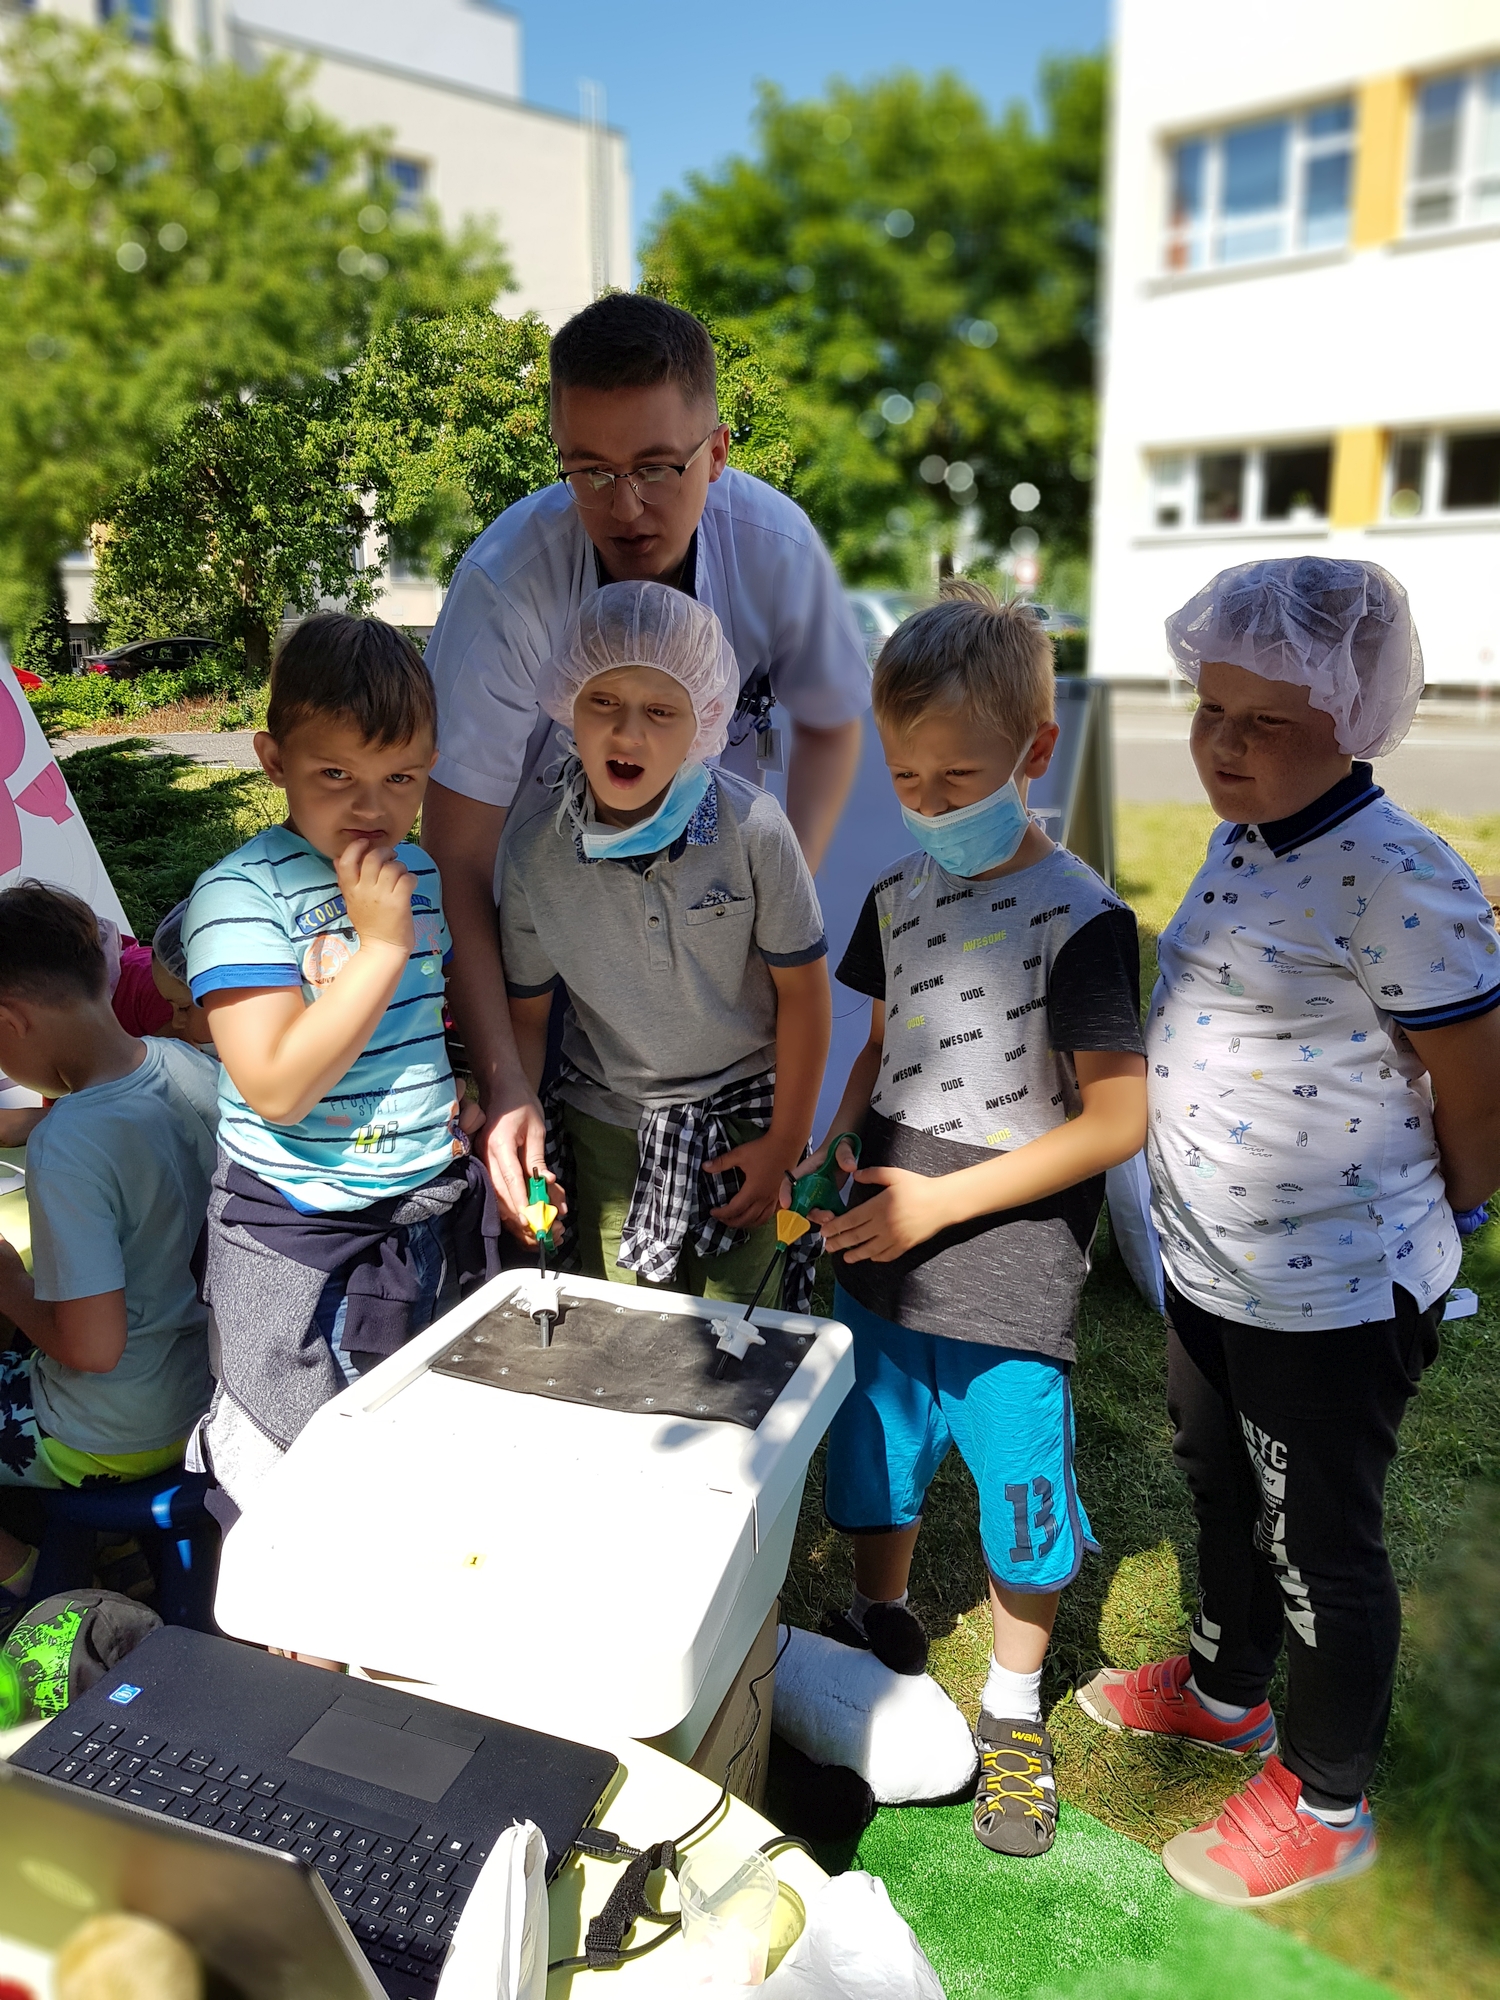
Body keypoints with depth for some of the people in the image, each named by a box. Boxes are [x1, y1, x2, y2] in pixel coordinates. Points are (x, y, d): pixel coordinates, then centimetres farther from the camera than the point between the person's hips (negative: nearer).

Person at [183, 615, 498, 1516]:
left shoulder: (421, 874, 4)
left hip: (438, 1210, 6)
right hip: (301, 1236, -6)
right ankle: (223, 1442, 35)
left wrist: (475, 1087, 4)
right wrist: (382, 942, -24)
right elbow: (277, 1087, -25)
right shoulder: (243, 893, -17)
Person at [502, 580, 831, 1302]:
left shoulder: (751, 827, -20)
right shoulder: (532, 859, -14)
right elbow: (526, 1014, 0)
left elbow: (803, 989, -10)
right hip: (605, 1121, 2)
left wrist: (785, 1143, -5)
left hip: (743, 1114, -1)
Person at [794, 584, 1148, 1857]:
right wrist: (828, 1153, 0)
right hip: (879, 1254, 6)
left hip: (1011, 1278, -5)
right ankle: (882, 1635, 49)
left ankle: (1014, 1714, 37)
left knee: (1020, 1496, 10)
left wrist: (943, 1199, -19)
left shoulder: (1081, 919, -15)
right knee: (871, 1463, 20)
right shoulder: (898, 897, 4)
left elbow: (1118, 1120, -17)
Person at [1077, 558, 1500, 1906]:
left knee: (1320, 1544, 12)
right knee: (1225, 1492, 27)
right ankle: (1223, 1690, 53)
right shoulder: (1240, 839, 1)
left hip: (1333, 1299, -8)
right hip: (1209, 1264, 8)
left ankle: (1326, 1804, 37)